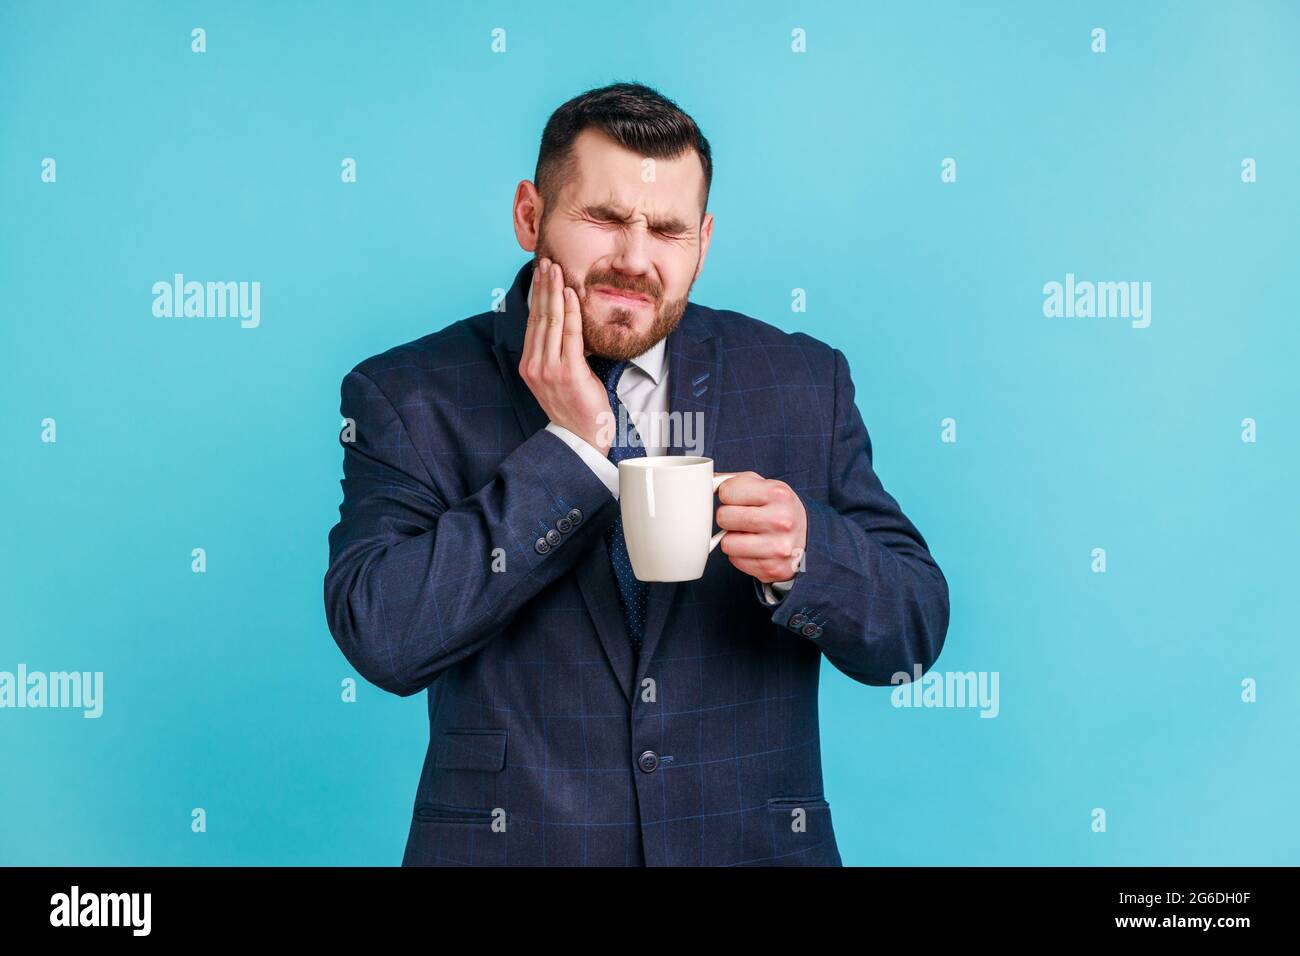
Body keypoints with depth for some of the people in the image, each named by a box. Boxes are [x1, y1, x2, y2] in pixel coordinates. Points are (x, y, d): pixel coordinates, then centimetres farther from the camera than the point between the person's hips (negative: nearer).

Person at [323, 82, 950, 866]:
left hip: (755, 843, 2)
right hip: (511, 845, -1)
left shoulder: (803, 383, -2)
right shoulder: (408, 397, -6)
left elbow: (913, 637, -2)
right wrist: (572, 448, -20)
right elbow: (382, 637, -18)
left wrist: (805, 551, -22)